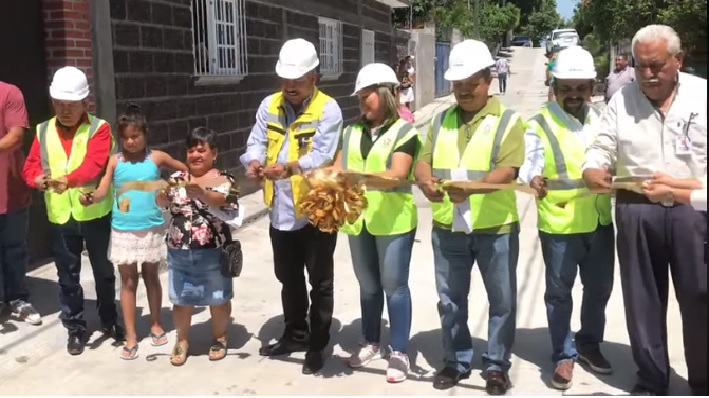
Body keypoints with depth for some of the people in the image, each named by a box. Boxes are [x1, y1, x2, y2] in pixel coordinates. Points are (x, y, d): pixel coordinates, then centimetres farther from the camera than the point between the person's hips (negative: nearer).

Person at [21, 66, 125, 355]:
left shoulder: (99, 129, -7)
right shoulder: (43, 132, 6)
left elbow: (94, 164, -22)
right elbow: (30, 166, 1)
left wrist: (69, 180, -41)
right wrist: (38, 179, -23)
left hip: (94, 213, -2)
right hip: (60, 216, 3)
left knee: (103, 270, 12)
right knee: (67, 275, 10)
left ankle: (109, 320, 30)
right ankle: (75, 327, 24)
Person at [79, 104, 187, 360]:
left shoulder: (156, 157, -3)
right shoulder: (115, 161, -4)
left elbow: (186, 170, 10)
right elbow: (103, 191, -13)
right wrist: (90, 197, -32)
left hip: (151, 228, 0)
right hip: (123, 230, 0)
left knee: (151, 276, 15)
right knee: (128, 281, 6)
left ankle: (156, 325, 32)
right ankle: (130, 336, 14)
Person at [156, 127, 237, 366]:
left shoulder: (222, 180, -6)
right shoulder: (177, 178, 5)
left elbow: (221, 201, -26)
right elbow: (162, 203, -8)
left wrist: (201, 193, -46)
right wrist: (162, 194, -31)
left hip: (212, 251, -3)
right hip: (179, 251, 3)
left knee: (218, 298, 12)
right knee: (181, 299, 13)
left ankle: (219, 338, 32)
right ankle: (182, 340, 32)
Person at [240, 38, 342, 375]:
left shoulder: (327, 109, -11)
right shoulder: (269, 105, 6)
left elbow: (321, 154, -22)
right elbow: (256, 142, 0)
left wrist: (289, 168, -40)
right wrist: (254, 161, -23)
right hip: (281, 211, 6)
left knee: (320, 282, 7)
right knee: (289, 279, 20)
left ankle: (317, 345, 22)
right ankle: (295, 335, 38)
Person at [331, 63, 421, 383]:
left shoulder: (404, 131, -6)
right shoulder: (352, 132, 12)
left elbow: (398, 174, -19)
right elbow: (338, 169, 8)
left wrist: (359, 176, -30)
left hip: (393, 220, -5)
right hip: (357, 220, 5)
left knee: (394, 286, 3)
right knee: (368, 285, 17)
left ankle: (399, 352, 13)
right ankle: (370, 343, 32)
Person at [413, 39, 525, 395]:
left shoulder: (507, 121, -4)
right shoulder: (441, 121, 10)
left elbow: (507, 170, -16)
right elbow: (423, 161, 5)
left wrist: (470, 188, -32)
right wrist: (426, 181, -19)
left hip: (495, 227, -3)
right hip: (447, 228, 4)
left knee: (501, 300, 8)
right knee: (450, 300, 13)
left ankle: (497, 364, 24)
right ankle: (457, 361, 29)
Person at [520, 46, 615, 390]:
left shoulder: (601, 119, 8)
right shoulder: (540, 125, -8)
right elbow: (528, 166, -20)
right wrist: (533, 179, -41)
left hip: (600, 222, 5)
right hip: (559, 225, -5)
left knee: (599, 288, 18)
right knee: (560, 292, 6)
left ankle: (588, 344, 39)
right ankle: (564, 355, 21)